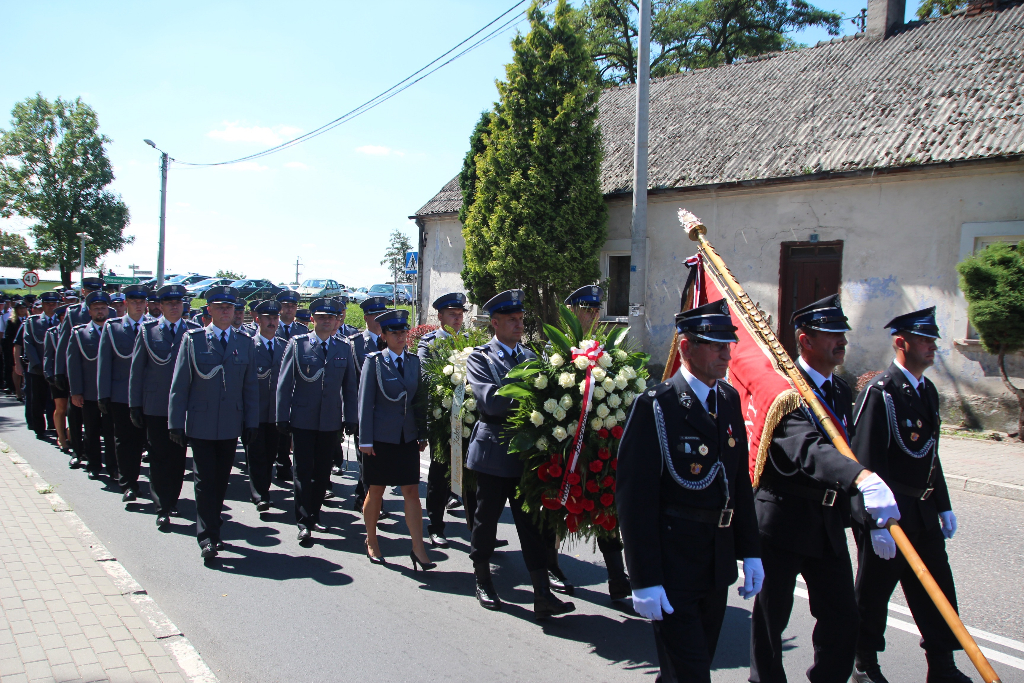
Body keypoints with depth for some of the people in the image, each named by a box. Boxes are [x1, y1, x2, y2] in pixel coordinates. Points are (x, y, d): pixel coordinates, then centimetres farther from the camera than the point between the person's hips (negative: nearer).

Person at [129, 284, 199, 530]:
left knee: (178, 457, 8)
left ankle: (172, 499, 24)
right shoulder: (148, 330, 3)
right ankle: (162, 508, 7)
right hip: (155, 406, -1)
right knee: (159, 457, 1)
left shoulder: (194, 331, 3)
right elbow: (136, 369, 4)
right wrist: (135, 405, 1)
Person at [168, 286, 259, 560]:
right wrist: (176, 422, -4)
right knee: (204, 481, -3)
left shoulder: (245, 343, 8)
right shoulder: (192, 339, 1)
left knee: (221, 480, 10)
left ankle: (212, 528, 25)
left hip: (230, 426, 3)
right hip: (200, 424, -2)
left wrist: (251, 423, 4)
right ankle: (207, 537, 2)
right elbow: (179, 384, -1)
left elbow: (250, 387, 8)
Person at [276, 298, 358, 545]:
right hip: (303, 419, -3)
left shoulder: (344, 349, 7)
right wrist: (283, 417, -6)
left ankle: (314, 514, 24)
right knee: (303, 471, -1)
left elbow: (350, 386, 9)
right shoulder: (297, 344, -1)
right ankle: (304, 523, 5)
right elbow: (284, 383, -2)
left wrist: (350, 418, 3)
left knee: (322, 471, 10)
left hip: (330, 421, 3)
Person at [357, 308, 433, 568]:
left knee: (412, 492, 1)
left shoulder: (414, 361, 7)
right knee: (375, 492, 8)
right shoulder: (374, 361, -5)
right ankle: (371, 541, 28)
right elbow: (365, 401, -7)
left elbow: (420, 399, 10)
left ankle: (418, 550, 5)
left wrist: (422, 435, 8)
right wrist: (365, 440, -9)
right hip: (381, 437, -3)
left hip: (408, 437, 3)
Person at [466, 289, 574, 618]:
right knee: (486, 518, 11)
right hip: (494, 452, -4)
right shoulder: (479, 357, -3)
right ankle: (483, 580, 31)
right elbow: (491, 400, -19)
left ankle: (543, 595, 4)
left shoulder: (530, 356, 13)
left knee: (534, 523, 2)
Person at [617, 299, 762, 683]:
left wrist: (749, 551, 10)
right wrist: (645, 580, -18)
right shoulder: (655, 406, -15)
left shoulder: (730, 400, 7)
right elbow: (634, 498, -17)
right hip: (672, 570, -7)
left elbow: (740, 482, 13)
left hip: (717, 568, 7)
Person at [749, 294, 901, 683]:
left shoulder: (841, 392, 10)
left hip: (828, 521, 7)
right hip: (783, 519, -7)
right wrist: (863, 478, -52)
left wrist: (875, 518, 13)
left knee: (843, 617, 8)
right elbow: (807, 447, -36)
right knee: (772, 615, 9)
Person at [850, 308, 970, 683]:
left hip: (923, 512, 8)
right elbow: (867, 461, -21)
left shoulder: (927, 390, 10)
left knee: (937, 589, 12)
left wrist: (943, 506, 18)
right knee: (873, 592, 6)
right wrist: (877, 521, -23)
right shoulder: (880, 392, -17)